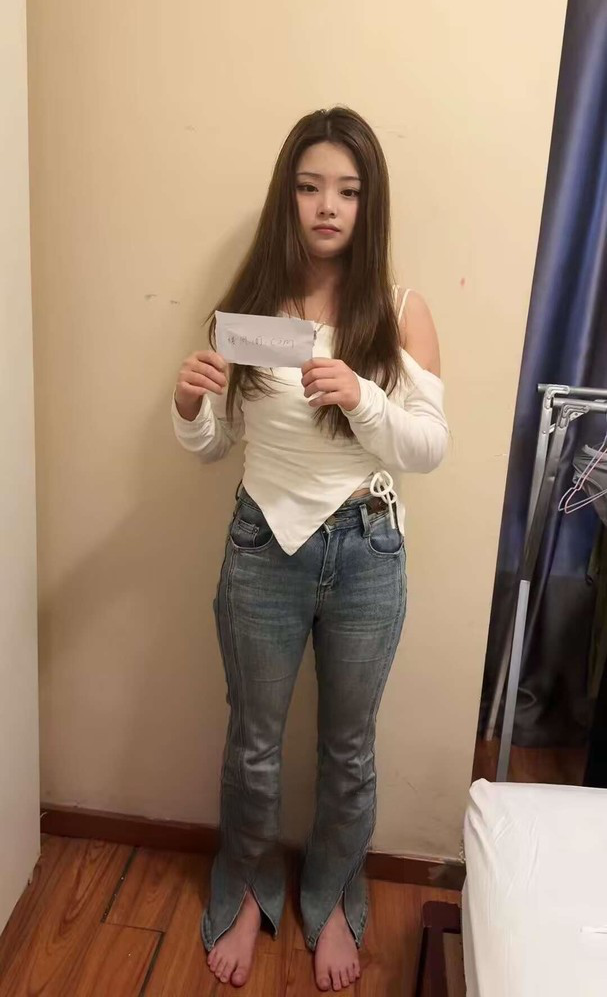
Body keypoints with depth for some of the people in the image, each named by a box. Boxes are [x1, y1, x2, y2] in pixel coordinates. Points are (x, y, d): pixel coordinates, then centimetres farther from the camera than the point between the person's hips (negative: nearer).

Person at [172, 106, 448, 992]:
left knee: (348, 748, 17)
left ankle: (333, 901, 45)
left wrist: (362, 397, -26)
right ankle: (246, 895, 45)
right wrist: (188, 402, -20)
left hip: (367, 553, 0)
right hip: (264, 547, 1)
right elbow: (211, 448, 2)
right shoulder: (248, 305, -3)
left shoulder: (402, 312, -6)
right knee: (253, 744, 17)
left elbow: (431, 448, -9)